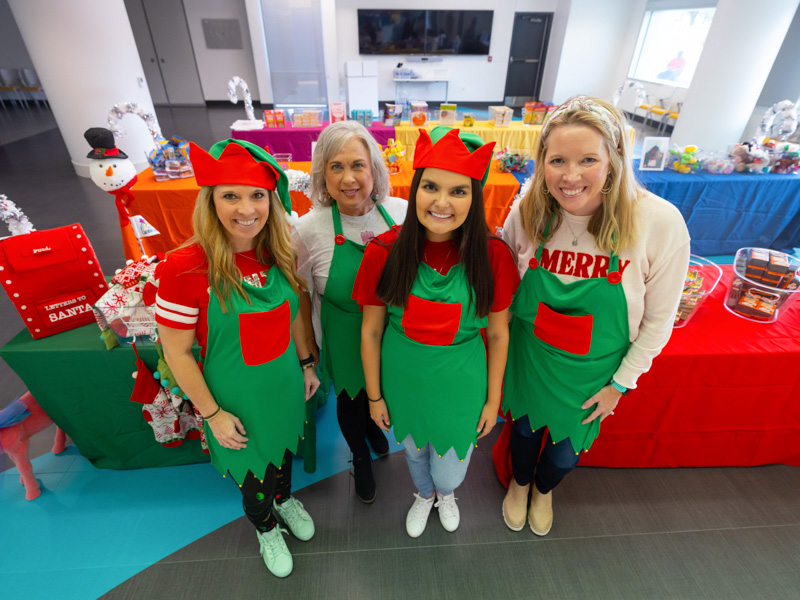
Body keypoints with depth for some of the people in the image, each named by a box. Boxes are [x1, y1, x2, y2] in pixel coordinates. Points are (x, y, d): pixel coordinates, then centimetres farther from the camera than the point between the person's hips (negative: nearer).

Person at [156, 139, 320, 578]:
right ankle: (265, 529, 55)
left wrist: (306, 364, 8)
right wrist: (212, 413, -13)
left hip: (285, 384, 4)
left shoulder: (279, 253, -10)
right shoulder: (184, 267, -25)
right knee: (252, 470, 22)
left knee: (283, 448, 30)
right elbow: (176, 351, -17)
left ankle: (285, 499, 63)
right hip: (237, 397, -4)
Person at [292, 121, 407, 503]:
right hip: (344, 339, -2)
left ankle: (374, 426, 64)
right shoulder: (308, 229, -19)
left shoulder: (401, 213, -13)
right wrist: (308, 345, 1)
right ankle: (360, 457, 55)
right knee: (350, 399, 21)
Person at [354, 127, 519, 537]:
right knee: (414, 450, 28)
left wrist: (493, 399, 1)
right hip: (404, 380, 1)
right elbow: (371, 331, -9)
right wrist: (374, 396, -1)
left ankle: (446, 492, 61)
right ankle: (424, 495, 66)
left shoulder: (494, 256, -19)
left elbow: (498, 334, -7)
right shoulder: (385, 251, -19)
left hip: (460, 384, 0)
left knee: (448, 470, 19)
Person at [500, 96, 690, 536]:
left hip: (593, 370, 0)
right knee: (525, 427, 25)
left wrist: (620, 383, -6)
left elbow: (658, 320, -11)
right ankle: (519, 483, 62)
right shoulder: (527, 213, -19)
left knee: (567, 446, 24)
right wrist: (502, 350, -1)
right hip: (528, 356, 1)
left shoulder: (659, 223, -24)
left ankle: (544, 490, 62)